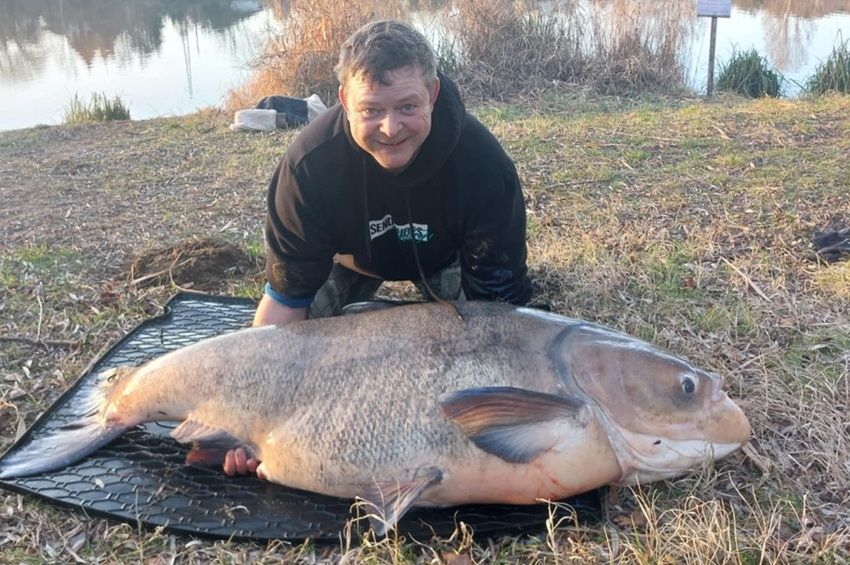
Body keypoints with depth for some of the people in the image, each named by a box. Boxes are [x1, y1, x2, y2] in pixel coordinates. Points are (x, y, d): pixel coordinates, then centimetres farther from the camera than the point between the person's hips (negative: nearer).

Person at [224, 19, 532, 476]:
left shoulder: (483, 162, -39)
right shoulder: (310, 164, -39)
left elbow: (497, 300, -30)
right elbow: (286, 295, -31)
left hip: (445, 256, 1)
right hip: (354, 253, 0)